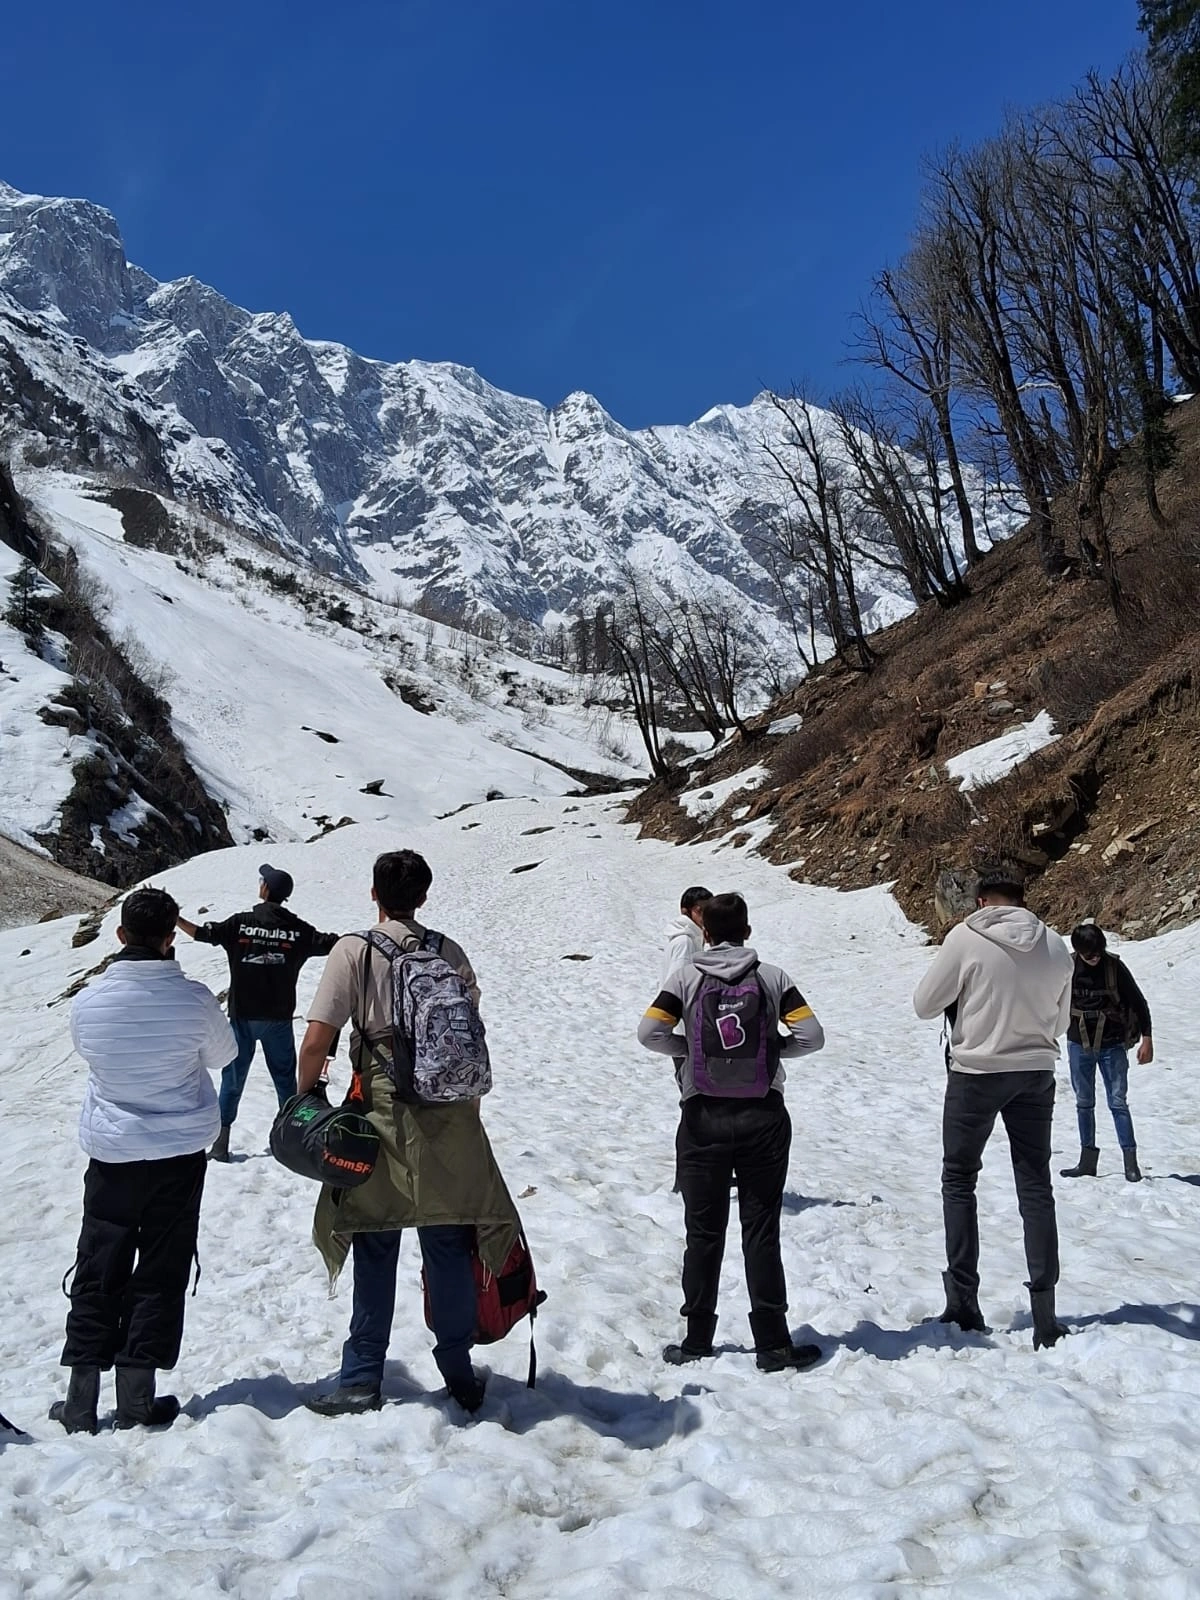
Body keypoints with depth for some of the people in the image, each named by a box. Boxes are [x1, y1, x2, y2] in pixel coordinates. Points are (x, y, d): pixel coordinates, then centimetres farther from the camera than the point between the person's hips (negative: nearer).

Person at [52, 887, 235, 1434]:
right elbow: (221, 1055, 1)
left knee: (98, 1274, 14)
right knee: (160, 1275, 10)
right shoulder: (193, 998, -17)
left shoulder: (88, 999, -12)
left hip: (110, 1153, 2)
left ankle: (81, 1401, 17)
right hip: (179, 1153, -1)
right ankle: (137, 1399, 14)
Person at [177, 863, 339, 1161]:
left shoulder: (241, 923, -9)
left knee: (233, 1077, 9)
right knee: (285, 1077, 12)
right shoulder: (296, 929, -5)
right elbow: (332, 944, -3)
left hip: (243, 1015, -1)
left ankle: (221, 1140, 9)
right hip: (279, 1017, 1)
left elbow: (203, 933, -8)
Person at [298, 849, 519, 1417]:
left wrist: (304, 1095, 5)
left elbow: (316, 1041, -11)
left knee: (375, 1250, 8)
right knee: (448, 1246, 12)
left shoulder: (354, 951, -6)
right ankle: (459, 1374, 23)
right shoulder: (449, 953, 4)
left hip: (381, 1114, -3)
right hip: (449, 1117, 3)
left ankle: (362, 1380, 16)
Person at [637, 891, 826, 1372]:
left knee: (703, 1233, 10)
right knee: (761, 1232, 7)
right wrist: (771, 1048, 9)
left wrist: (688, 1049, 5)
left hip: (704, 1118, 0)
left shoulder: (687, 976, -2)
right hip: (763, 1119, 0)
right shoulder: (772, 977, 0)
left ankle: (697, 1340, 18)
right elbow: (811, 1035, -7)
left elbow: (650, 1032, -11)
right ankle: (773, 1344, 11)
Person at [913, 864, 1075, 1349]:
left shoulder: (967, 937, -14)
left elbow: (924, 1004, -8)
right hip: (1037, 1074, 4)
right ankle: (1044, 1314, 14)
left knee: (959, 1181, 12)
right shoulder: (1055, 947, -1)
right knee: (1036, 1186, 12)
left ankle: (963, 1303, 13)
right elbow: (1060, 1022, 9)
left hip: (976, 1073, -3)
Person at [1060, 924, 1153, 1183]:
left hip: (1112, 1046, -2)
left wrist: (1146, 1038, -4)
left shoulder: (1115, 967, -10)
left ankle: (1130, 1160, 4)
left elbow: (1138, 1002, -2)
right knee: (1084, 1103, 9)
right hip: (1079, 1045, 2)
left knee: (1118, 1102, -2)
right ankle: (1088, 1159, 17)